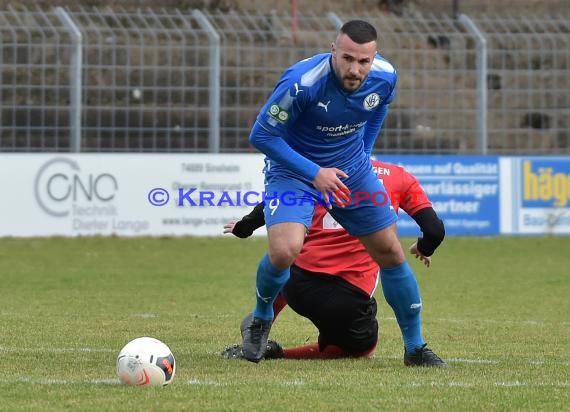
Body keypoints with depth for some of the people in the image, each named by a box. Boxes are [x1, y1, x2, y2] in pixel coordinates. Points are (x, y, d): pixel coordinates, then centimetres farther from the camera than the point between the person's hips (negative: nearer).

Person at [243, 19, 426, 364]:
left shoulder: (385, 77, -15)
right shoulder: (301, 82, -32)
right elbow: (261, 135, -22)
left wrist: (363, 153, 11)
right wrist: (313, 173, -24)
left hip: (354, 170, 5)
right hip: (293, 170, -5)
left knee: (390, 252, 6)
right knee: (284, 251, -26)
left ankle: (415, 346, 23)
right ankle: (261, 318, 6)